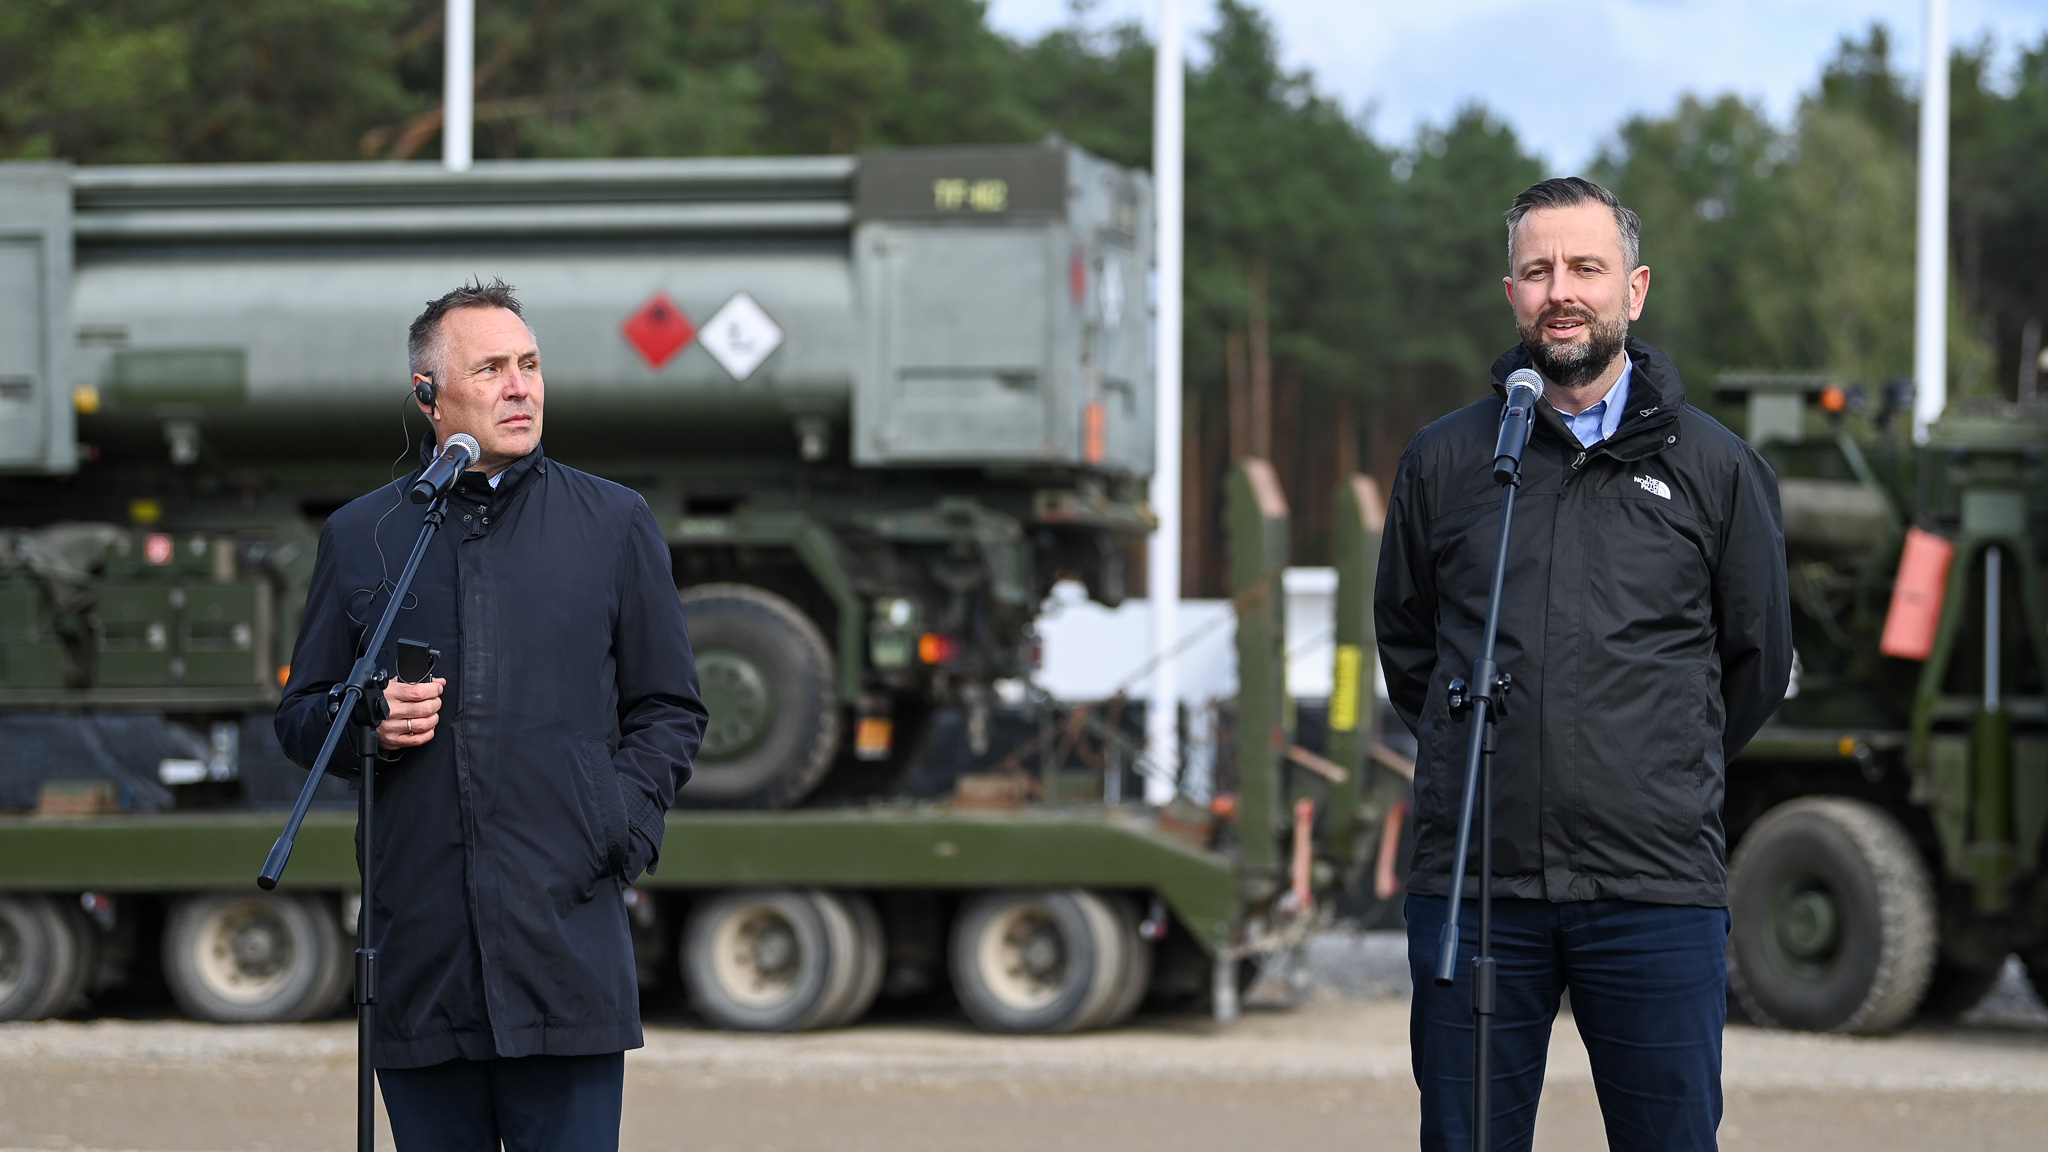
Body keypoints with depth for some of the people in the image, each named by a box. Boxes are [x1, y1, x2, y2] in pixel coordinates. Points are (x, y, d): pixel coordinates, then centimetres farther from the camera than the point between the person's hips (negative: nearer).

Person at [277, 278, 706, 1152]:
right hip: (419, 941, 2)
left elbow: (669, 710, 11)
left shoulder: (614, 524, 10)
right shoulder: (358, 538, 12)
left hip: (567, 939, -1)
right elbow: (300, 718, 17)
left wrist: (620, 829, -4)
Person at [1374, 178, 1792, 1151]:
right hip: (1472, 882, 1)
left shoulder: (1714, 467, 5)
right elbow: (1404, 641, 20)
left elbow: (1758, 662, 15)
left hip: (1658, 888, -1)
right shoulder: (1443, 460, 8)